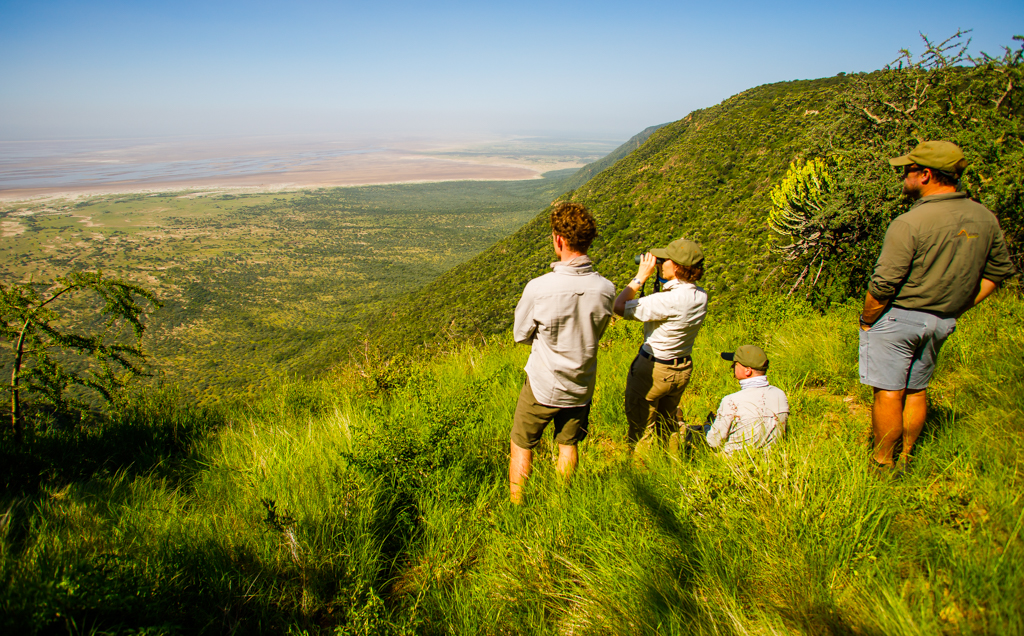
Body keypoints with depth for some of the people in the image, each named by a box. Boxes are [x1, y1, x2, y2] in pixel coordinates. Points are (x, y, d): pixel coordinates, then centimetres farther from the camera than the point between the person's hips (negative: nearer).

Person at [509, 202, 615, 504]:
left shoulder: (538, 289, -26)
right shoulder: (606, 289, -16)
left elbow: (521, 335, -8)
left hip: (543, 387, -3)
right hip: (582, 387, 4)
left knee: (521, 446, 18)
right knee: (568, 445, 24)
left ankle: (515, 506, 30)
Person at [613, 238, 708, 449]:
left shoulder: (668, 300, -31)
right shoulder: (701, 297, -6)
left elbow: (620, 306, -26)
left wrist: (641, 276, -18)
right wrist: (665, 278, 3)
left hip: (652, 369, -8)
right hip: (683, 369, 8)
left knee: (640, 431, 10)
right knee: (667, 427, 26)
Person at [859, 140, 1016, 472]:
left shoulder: (909, 223, -20)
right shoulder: (985, 218, 3)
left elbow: (883, 285, -20)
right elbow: (999, 271, 13)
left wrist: (867, 321, -5)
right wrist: (957, 307, 15)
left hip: (899, 317, -7)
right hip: (944, 322, 7)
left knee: (889, 392, 2)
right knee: (917, 390, 18)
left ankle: (883, 464, 11)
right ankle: (905, 457, 30)